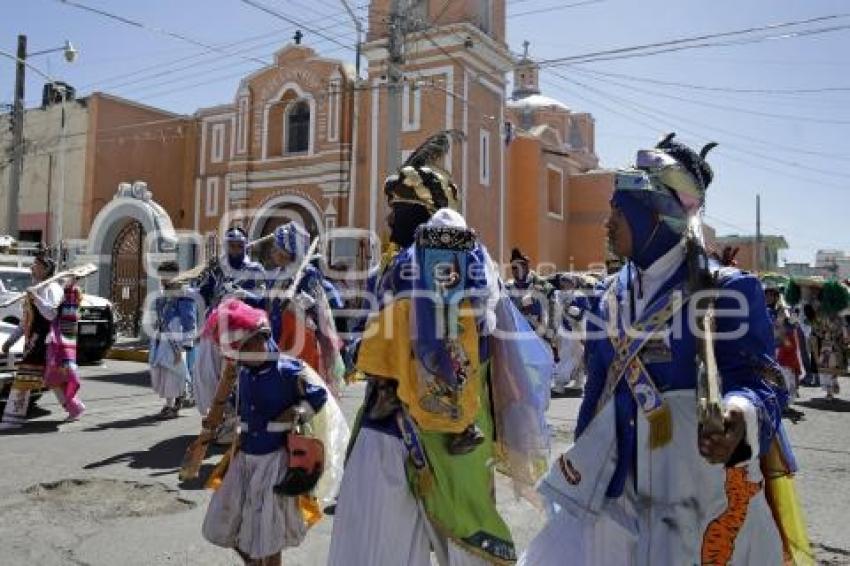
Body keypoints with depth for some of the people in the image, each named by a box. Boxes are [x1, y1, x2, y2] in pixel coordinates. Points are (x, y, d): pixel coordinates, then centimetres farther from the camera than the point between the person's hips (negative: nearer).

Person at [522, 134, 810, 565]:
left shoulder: (726, 290, -9)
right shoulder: (610, 296, 8)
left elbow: (758, 378, -18)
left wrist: (740, 415, -41)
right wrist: (579, 468, 17)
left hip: (699, 484, -5)